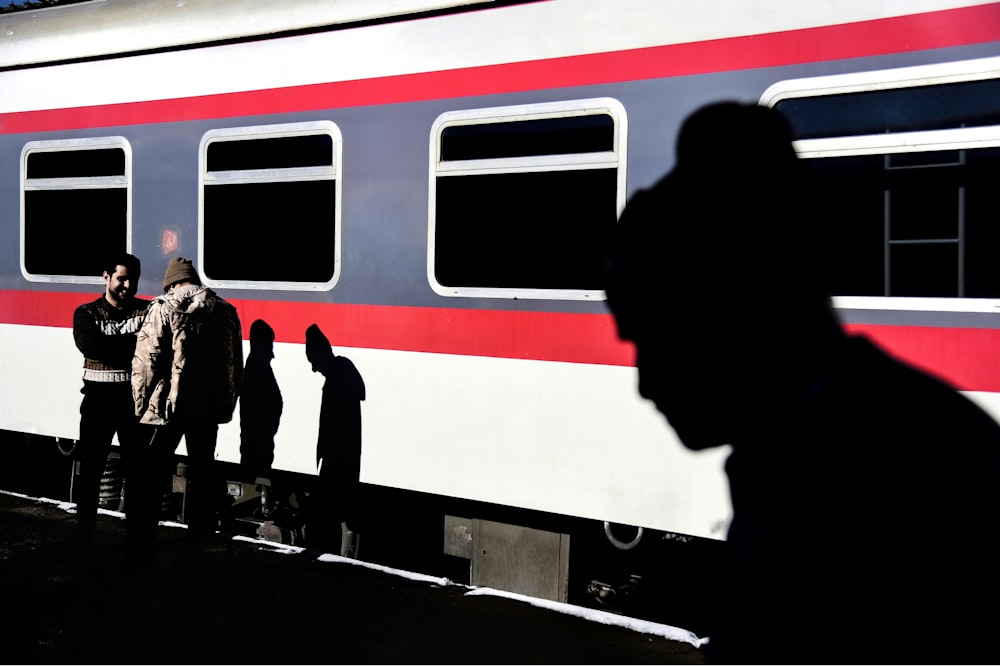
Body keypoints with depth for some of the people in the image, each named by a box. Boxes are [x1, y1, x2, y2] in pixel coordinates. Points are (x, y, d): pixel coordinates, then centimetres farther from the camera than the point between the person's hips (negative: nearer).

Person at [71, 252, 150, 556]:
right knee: (90, 466, 2)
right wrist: (131, 343, -14)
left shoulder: (147, 311, 5)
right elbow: (89, 345, -15)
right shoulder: (87, 313, 5)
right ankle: (84, 532, 11)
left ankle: (136, 532, 15)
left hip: (135, 398, 0)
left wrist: (112, 346, -19)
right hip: (99, 398, 0)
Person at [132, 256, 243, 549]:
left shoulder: (164, 308, -5)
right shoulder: (225, 310, 9)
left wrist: (142, 404, 0)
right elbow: (236, 366, 12)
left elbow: (146, 361, -10)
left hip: (169, 404, -4)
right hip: (210, 406, 4)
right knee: (202, 469, 14)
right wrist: (227, 404, 18)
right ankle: (201, 535, 18)